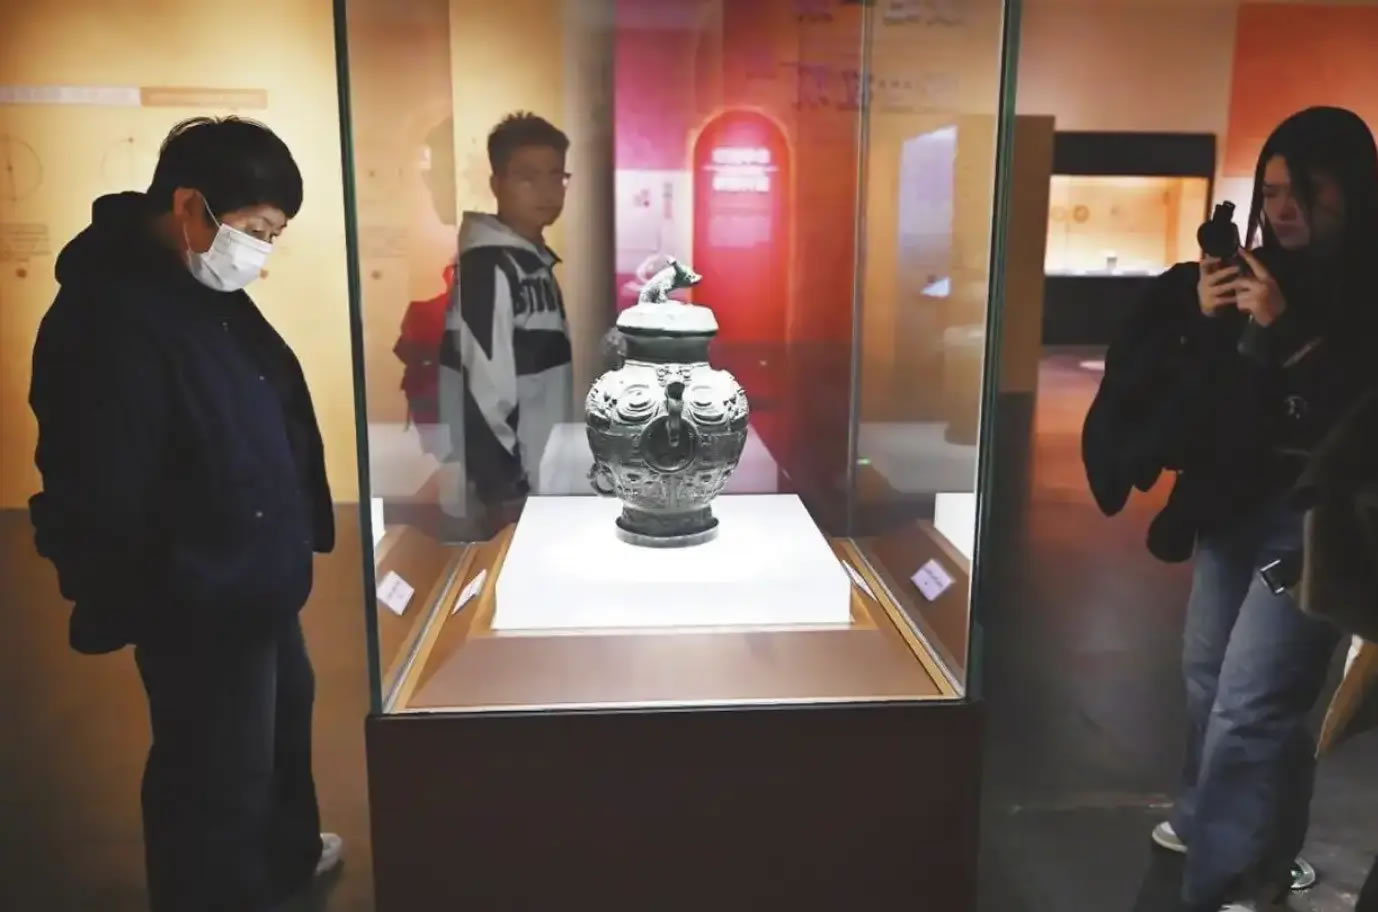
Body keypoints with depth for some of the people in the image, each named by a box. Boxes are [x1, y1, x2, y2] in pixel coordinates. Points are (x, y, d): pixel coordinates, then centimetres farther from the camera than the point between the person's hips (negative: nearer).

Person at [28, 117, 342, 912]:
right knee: (216, 781, 8)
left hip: (259, 583, 11)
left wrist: (295, 535, 14)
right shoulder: (111, 321, -27)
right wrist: (156, 605, -17)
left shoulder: (208, 289, 3)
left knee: (284, 720, 29)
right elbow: (100, 504, -26)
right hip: (199, 611, -11)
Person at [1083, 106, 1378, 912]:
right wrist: (1200, 318, -14)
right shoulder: (1258, 271, 6)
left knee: (1249, 703, -9)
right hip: (1232, 502, 7)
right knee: (1209, 674, 18)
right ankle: (1209, 819, 38)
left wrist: (1286, 330, -25)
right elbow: (1150, 376, 3)